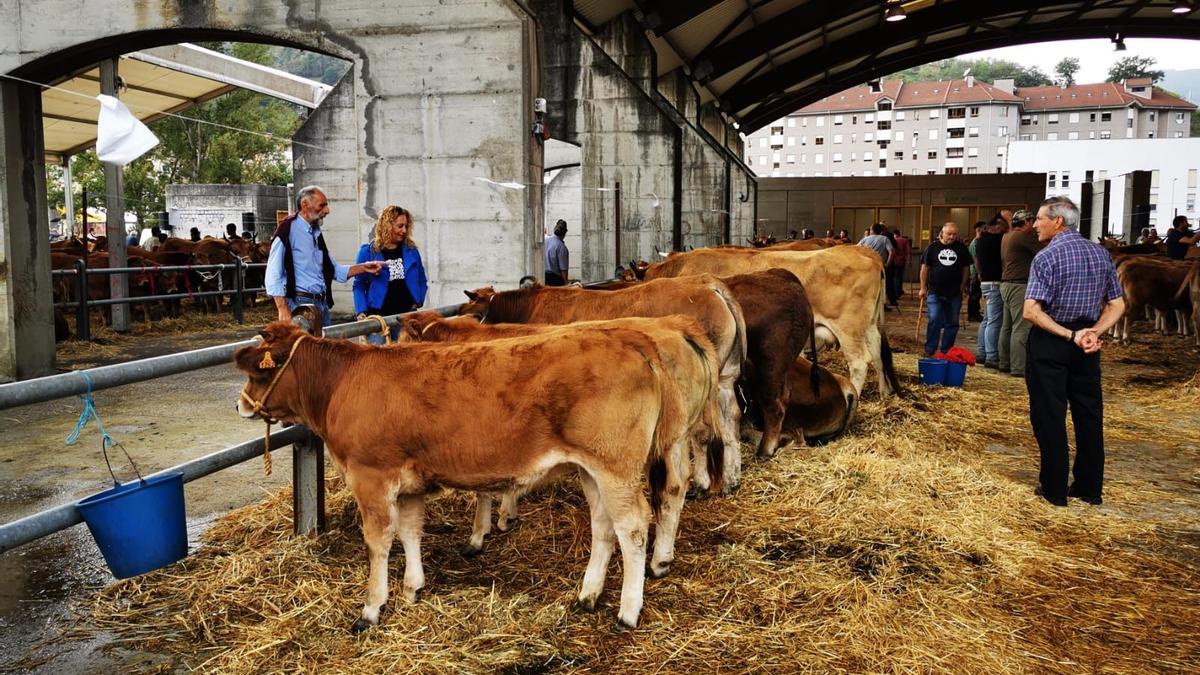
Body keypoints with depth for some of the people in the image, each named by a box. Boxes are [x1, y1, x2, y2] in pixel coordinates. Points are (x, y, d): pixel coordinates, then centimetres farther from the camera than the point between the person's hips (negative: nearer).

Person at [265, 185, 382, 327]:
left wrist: (363, 267, 11)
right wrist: (283, 310, -18)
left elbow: (333, 270, 24)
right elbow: (273, 275, -11)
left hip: (322, 304, 8)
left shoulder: (317, 234, 17)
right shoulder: (287, 230, -7)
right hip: (300, 303, -8)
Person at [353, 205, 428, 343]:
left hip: (406, 315, 3)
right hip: (378, 316, -3)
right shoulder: (368, 251, -1)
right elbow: (359, 285, 1)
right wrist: (361, 313, -9)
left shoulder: (411, 250, 9)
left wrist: (417, 302, 3)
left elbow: (422, 281, 17)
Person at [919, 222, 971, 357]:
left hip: (955, 293, 2)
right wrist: (923, 288, -1)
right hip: (935, 292, -2)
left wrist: (963, 286, 3)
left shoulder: (961, 248, 5)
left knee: (952, 323, 6)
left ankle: (946, 350, 15)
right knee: (934, 320, -8)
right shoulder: (933, 247, 1)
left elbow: (966, 268, 11)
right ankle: (929, 350, -1)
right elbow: (925, 268, 3)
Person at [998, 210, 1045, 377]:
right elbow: (1044, 251, -10)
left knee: (1007, 326, 13)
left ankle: (1004, 363, 18)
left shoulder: (1007, 237, 15)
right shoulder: (1024, 236, -11)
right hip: (1019, 285, -10)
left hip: (1006, 284, 10)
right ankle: (1018, 368, -10)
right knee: (1021, 328, -9)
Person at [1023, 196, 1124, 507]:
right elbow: (1117, 305, 6)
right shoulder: (1101, 254, 6)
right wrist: (1094, 332, -7)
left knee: (1049, 415, 3)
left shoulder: (1047, 257, -13)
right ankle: (1090, 488, 21)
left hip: (1050, 342, -6)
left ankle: (1054, 489, 10)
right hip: (1086, 346, 6)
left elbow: (1032, 311, -22)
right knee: (1089, 414, 13)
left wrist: (1069, 336, -17)